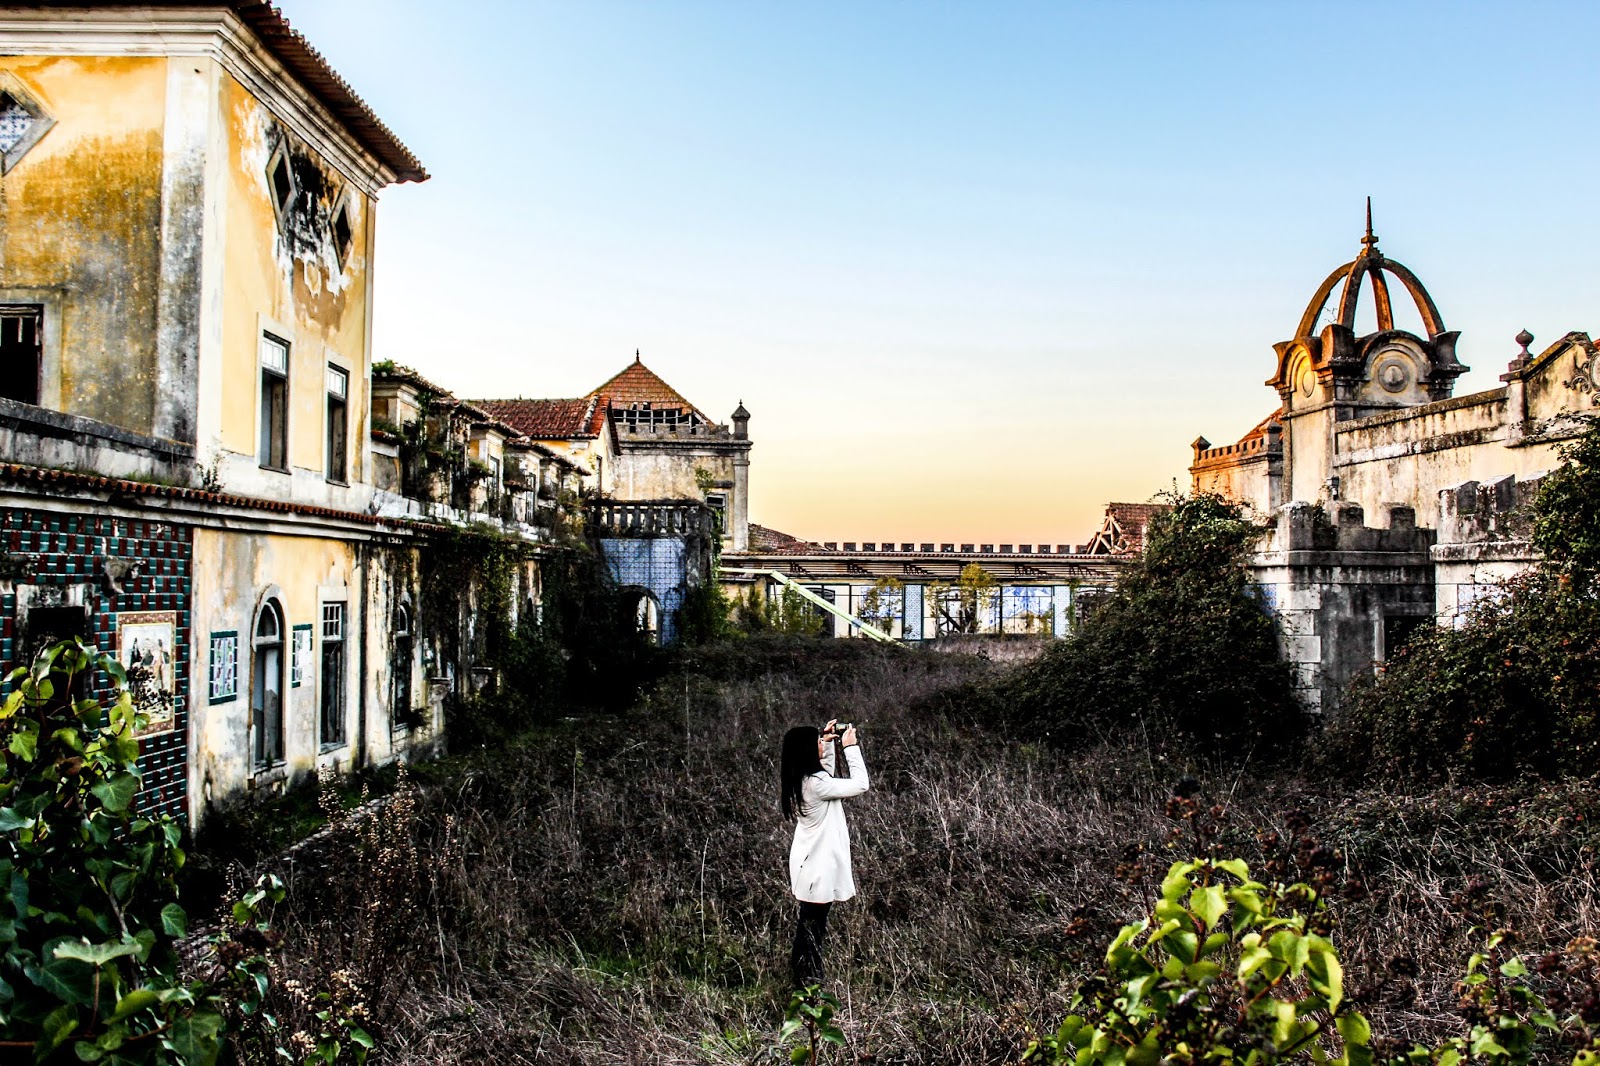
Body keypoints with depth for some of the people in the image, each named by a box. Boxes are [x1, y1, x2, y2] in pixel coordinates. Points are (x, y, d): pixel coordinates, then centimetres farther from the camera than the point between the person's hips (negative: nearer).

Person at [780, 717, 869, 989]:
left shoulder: (799, 779, 1)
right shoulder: (815, 784, -27)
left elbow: (826, 774, 23)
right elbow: (860, 784, -20)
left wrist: (828, 742, 12)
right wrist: (851, 747, -13)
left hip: (810, 862, 9)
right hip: (819, 864, -9)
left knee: (809, 923, 20)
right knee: (813, 926, 2)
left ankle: (801, 975, 31)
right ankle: (808, 983, 12)